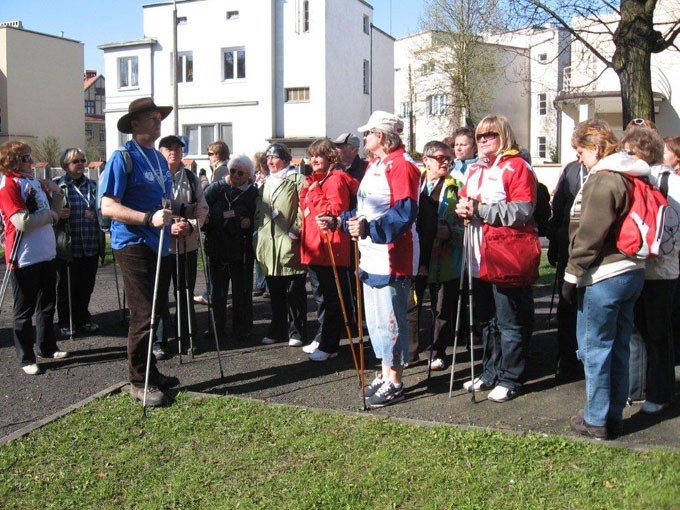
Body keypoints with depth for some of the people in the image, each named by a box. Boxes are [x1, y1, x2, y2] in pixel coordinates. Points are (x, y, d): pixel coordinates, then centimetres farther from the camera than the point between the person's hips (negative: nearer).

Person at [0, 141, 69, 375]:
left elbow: (54, 213, 18)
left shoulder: (35, 182, 11)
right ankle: (25, 358, 13)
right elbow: (22, 222, -23)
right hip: (24, 258, -8)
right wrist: (49, 215, -10)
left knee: (47, 304, 18)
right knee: (24, 310, 3)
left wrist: (56, 193, 2)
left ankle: (46, 346, 33)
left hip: (46, 254, 8)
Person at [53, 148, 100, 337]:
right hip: (68, 247, -3)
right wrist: (57, 214, -18)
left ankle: (83, 320, 24)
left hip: (91, 246, 3)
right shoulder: (56, 186, 0)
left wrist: (96, 214, -1)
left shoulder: (93, 185, 11)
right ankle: (65, 323, 18)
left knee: (86, 286, 9)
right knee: (66, 286, 5)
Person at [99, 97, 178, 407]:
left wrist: (173, 218, 8)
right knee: (144, 314, -6)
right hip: (134, 245, -8)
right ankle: (139, 382, 7)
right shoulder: (122, 158, -9)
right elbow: (108, 207, -17)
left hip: (160, 246, 8)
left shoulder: (159, 158, 16)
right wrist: (149, 218, -27)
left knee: (157, 311, 14)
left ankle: (150, 373, 28)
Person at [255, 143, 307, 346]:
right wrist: (261, 228, 16)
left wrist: (295, 231, -16)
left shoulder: (296, 180, -2)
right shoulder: (265, 183, 21)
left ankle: (296, 332, 6)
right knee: (275, 292, 12)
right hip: (269, 244, 7)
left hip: (289, 244, -6)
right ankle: (277, 330, 22)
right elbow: (259, 211, 28)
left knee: (294, 291, -1)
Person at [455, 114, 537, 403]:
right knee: (486, 320, 17)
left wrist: (479, 209, -20)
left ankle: (510, 379, 13)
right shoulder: (474, 169, 16)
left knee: (509, 322, 2)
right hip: (480, 258, 8)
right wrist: (462, 208, 0)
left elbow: (521, 212, -18)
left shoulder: (517, 166, -8)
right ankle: (491, 373, 30)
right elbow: (464, 200, 24)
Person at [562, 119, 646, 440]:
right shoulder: (630, 176, 13)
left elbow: (589, 234, -19)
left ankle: (596, 421, 10)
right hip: (632, 272, 9)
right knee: (618, 348, 14)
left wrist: (572, 274, -11)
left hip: (603, 277, -9)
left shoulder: (603, 179, -15)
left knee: (595, 349, 1)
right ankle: (614, 416, 24)